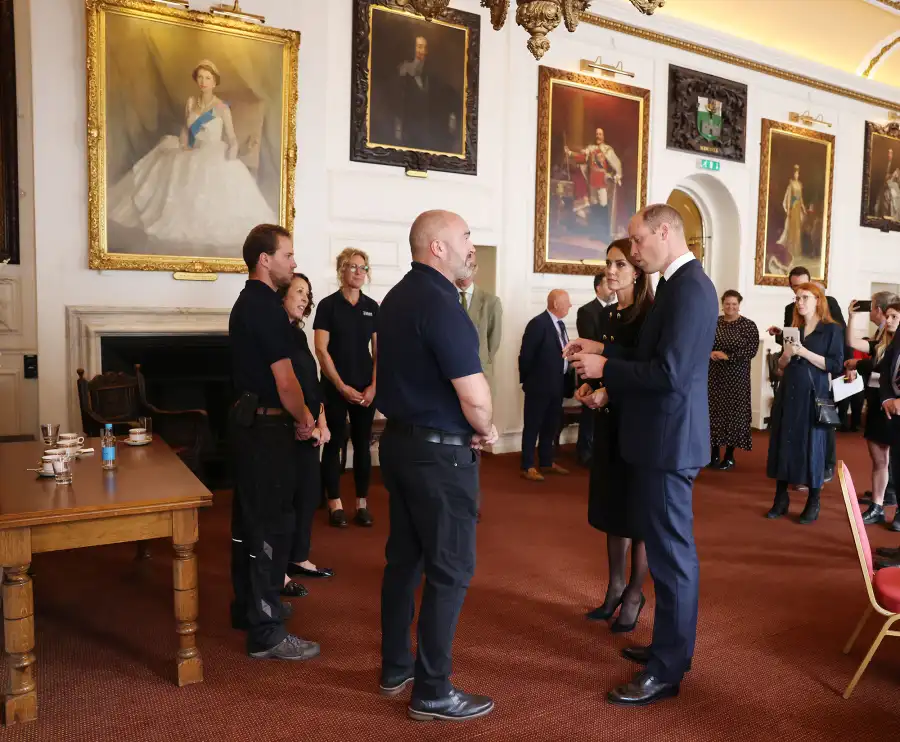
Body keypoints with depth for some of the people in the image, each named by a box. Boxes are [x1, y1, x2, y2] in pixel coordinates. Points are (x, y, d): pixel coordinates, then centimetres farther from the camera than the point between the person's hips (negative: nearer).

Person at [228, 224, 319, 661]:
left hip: (246, 419, 11)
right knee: (273, 526, -5)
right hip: (268, 426, -11)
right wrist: (303, 419, -4)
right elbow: (285, 382, -21)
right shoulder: (267, 308, -18)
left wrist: (298, 414, 12)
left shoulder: (246, 302, 13)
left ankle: (247, 606, 32)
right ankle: (266, 634, 2)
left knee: (249, 518, 18)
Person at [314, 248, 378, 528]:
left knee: (363, 444, 8)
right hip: (335, 388, -3)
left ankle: (362, 503, 17)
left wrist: (373, 386, -4)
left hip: (366, 388, 3)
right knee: (334, 443, 3)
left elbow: (378, 350, 7)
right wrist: (342, 387, -12)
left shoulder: (372, 307, 7)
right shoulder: (328, 305, -4)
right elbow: (321, 350, -9)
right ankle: (335, 504, 12)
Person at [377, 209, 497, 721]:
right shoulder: (440, 303, -19)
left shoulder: (398, 296, 11)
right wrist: (486, 430, -3)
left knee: (405, 558, 17)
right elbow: (475, 395, -24)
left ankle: (396, 668, 30)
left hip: (401, 441, 9)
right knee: (450, 570, 2)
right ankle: (432, 692, 12)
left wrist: (470, 427, 9)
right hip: (440, 452, -9)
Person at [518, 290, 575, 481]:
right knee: (532, 426, 1)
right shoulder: (538, 324, -16)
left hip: (558, 384, 8)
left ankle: (547, 462, 28)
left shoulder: (560, 324, 11)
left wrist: (567, 378, 12)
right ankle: (528, 467, 8)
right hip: (540, 385, -8)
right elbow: (525, 356, -14)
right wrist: (528, 380, -6)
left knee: (551, 426, 16)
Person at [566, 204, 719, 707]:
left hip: (669, 440, -10)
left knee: (672, 553, 0)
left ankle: (667, 670, 13)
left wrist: (605, 367, -15)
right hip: (665, 437, 10)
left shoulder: (690, 287, -18)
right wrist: (612, 387, 10)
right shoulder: (681, 284, 12)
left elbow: (669, 372, -25)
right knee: (672, 549, 18)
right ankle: (674, 645, 33)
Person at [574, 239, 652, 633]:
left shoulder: (649, 317, -13)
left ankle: (634, 594, 20)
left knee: (639, 512, 5)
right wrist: (588, 386, -3)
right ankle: (614, 588, 27)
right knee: (612, 506, 14)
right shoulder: (606, 314, 10)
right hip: (608, 423, 7)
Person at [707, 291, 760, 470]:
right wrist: (710, 353, -12)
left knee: (734, 411, 0)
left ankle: (730, 456, 10)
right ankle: (715, 453, 14)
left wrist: (727, 356, -17)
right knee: (714, 410, 3)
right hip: (714, 374, 3)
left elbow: (751, 350, -11)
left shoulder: (748, 325, -2)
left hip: (737, 376, -2)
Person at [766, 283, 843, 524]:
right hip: (788, 393, 5)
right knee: (783, 443, 4)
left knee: (812, 446, -1)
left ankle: (813, 504, 10)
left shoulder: (832, 330, -1)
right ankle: (781, 499, 13)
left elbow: (836, 365, -10)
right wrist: (787, 354, -7)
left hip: (814, 394, -5)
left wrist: (804, 352, -17)